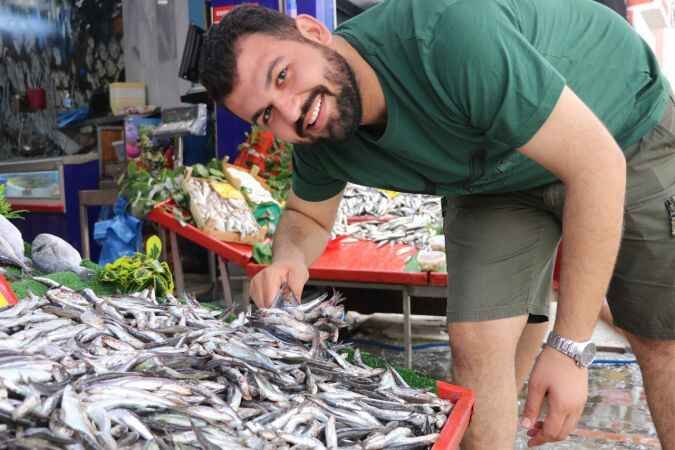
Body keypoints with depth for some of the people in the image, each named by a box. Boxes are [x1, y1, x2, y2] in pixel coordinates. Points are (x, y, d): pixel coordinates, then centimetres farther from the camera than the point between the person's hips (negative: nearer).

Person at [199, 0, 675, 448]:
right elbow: (308, 217, 3)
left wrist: (569, 347, -33)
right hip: (498, 174, 4)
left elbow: (598, 163, -36)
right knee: (479, 347, -10)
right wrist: (289, 258, -23)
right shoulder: (319, 142, -19)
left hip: (626, 130, -3)